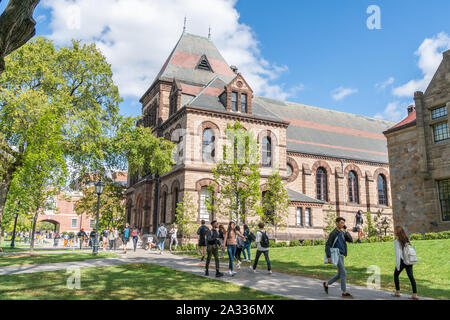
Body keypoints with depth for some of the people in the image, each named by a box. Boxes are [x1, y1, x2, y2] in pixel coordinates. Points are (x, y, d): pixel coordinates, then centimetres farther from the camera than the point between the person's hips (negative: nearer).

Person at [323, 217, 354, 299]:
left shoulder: (342, 233, 17)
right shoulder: (333, 233, -9)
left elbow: (350, 240, 6)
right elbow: (327, 245, -13)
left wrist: (345, 231, -1)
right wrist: (329, 257, -20)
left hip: (341, 256, 9)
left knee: (340, 275, 11)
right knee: (343, 273, -12)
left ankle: (326, 284, 26)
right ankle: (344, 293, -7)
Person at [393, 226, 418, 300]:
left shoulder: (397, 241, -10)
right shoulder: (407, 239, 8)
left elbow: (397, 253, -13)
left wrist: (397, 264, -9)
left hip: (402, 261, -5)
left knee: (396, 275, 12)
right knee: (411, 276, 5)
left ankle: (397, 292, 16)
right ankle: (415, 294, 0)